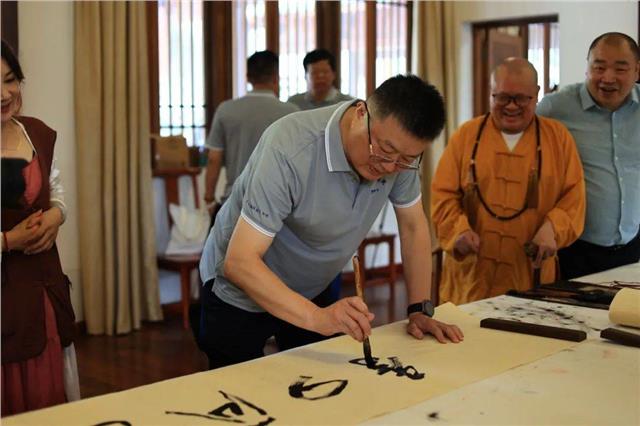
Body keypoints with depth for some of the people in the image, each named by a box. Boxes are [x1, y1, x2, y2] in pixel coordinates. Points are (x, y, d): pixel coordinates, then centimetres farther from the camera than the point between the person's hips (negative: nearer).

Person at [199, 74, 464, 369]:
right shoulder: (291, 149, -34)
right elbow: (240, 262, -36)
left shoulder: (400, 148, -16)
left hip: (311, 290, 5)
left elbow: (413, 226, -1)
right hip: (241, 292, -5)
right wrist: (316, 317, -47)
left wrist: (419, 311, -9)